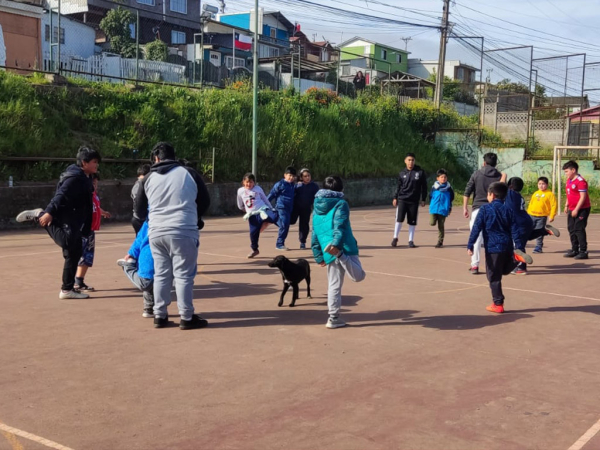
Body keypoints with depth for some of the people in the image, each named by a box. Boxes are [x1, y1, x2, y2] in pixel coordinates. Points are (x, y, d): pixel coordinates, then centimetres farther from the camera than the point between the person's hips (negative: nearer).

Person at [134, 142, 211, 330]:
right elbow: (205, 201, 8)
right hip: (183, 232, -3)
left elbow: (139, 210, 15)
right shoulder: (189, 173, 1)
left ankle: (160, 316, 17)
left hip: (156, 233, 3)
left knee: (161, 275, 13)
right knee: (184, 275, 2)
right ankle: (187, 318, 5)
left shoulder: (149, 178, 8)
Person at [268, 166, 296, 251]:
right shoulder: (280, 184, -7)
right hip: (281, 208, -7)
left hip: (289, 208, 7)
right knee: (284, 226, -12)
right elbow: (272, 194, -5)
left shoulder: (293, 185, 12)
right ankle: (279, 244, -3)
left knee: (286, 226, 9)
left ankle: (280, 243, 19)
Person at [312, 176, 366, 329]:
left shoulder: (317, 208, 18)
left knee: (333, 286, 12)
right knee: (359, 276, -3)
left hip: (329, 252, 6)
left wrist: (319, 255, 20)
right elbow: (340, 226, -18)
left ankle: (333, 317, 12)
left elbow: (315, 234, 18)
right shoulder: (341, 204, -1)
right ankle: (340, 254, -26)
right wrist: (336, 243, -31)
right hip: (344, 248, -6)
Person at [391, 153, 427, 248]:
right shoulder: (402, 173, 5)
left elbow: (424, 187, 4)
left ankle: (411, 240, 12)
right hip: (402, 199, 0)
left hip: (414, 201, 0)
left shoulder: (420, 172, -1)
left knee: (412, 221, 3)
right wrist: (395, 198, 5)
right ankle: (395, 238, 8)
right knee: (399, 219, -7)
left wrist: (423, 199, 2)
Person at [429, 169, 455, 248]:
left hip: (443, 209, -1)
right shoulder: (434, 187, 3)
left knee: (441, 226, 2)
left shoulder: (448, 188, 1)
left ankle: (440, 241, 12)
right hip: (434, 208, 1)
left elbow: (451, 198, 11)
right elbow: (430, 196, 15)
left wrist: (449, 207, 10)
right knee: (432, 223, -14)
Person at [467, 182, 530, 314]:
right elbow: (514, 230, 12)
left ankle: (498, 304, 5)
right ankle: (516, 257, -4)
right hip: (507, 246, 5)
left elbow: (476, 228, -11)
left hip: (493, 248, -5)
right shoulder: (508, 210, 10)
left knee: (494, 277, 2)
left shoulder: (485, 209, -5)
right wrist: (517, 247, 18)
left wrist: (470, 245, -11)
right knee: (505, 270, 25)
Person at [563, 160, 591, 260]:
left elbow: (583, 197, -21)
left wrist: (576, 209, -22)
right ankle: (574, 250, 22)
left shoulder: (580, 181, -18)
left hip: (582, 209, -9)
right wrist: (566, 205, 15)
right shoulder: (569, 181, 11)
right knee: (571, 229, 12)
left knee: (579, 230, -9)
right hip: (572, 210, 9)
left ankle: (583, 251, -3)